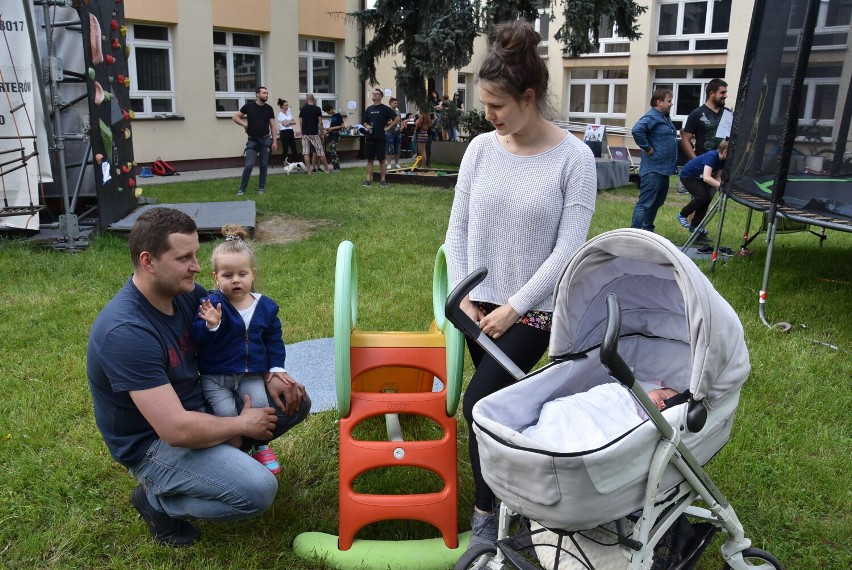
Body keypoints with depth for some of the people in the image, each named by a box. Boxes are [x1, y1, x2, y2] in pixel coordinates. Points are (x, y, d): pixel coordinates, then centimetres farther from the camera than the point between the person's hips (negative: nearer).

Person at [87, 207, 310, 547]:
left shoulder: (185, 292, -8)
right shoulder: (126, 332, -32)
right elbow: (177, 430, -33)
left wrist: (269, 378, -7)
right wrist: (243, 424, -18)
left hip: (199, 404, 8)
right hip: (153, 442, -8)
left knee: (295, 402, 1)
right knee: (259, 491, -24)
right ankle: (157, 500, 0)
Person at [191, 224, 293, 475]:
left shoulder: (266, 306, 2)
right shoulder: (213, 304, -10)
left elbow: (274, 340, 13)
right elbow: (198, 337, -17)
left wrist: (276, 367, 5)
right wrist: (210, 325, -37)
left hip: (251, 374, 2)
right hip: (215, 375, -2)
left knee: (259, 403, -20)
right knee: (226, 411, -22)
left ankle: (260, 446, 10)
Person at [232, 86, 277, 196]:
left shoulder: (269, 109, 4)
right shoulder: (248, 106, -2)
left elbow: (273, 126, 5)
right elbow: (235, 117, 7)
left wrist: (275, 141, -2)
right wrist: (244, 124, -8)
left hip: (266, 140, 2)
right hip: (252, 140, -2)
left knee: (264, 165, 5)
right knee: (249, 165, -8)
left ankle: (261, 188, 16)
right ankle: (242, 189, 2)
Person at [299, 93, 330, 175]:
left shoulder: (302, 109, 3)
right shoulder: (317, 109, -4)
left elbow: (300, 122, 5)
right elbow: (320, 122, -5)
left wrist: (302, 132, 15)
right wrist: (322, 133, 4)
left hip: (305, 134, 2)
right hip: (314, 134, -2)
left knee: (306, 153, 1)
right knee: (320, 152, 5)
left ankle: (309, 170, -4)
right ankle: (327, 169, 11)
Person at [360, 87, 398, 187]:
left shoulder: (385, 108, -2)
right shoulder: (369, 109, 12)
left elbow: (397, 118, -5)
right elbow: (364, 121, 24)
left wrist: (388, 128, -8)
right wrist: (366, 126, 2)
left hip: (380, 138, -4)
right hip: (369, 137, 4)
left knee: (381, 160, 2)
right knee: (370, 159, 6)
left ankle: (383, 180, 8)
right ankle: (368, 179, 9)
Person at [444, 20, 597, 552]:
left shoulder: (574, 158, -12)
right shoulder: (481, 148, -1)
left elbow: (568, 249, -13)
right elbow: (458, 228, 3)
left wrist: (514, 307, -15)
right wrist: (464, 296, -5)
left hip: (534, 310, -4)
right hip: (480, 304, 4)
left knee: (479, 402, -11)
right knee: (497, 399, 12)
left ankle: (488, 512, 11)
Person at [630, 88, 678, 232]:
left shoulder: (665, 117, 16)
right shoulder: (652, 117, -14)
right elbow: (637, 130, -32)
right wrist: (647, 148, -22)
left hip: (664, 169, 10)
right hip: (653, 169, -10)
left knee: (657, 202, 16)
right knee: (645, 203, -9)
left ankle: (648, 231, 25)